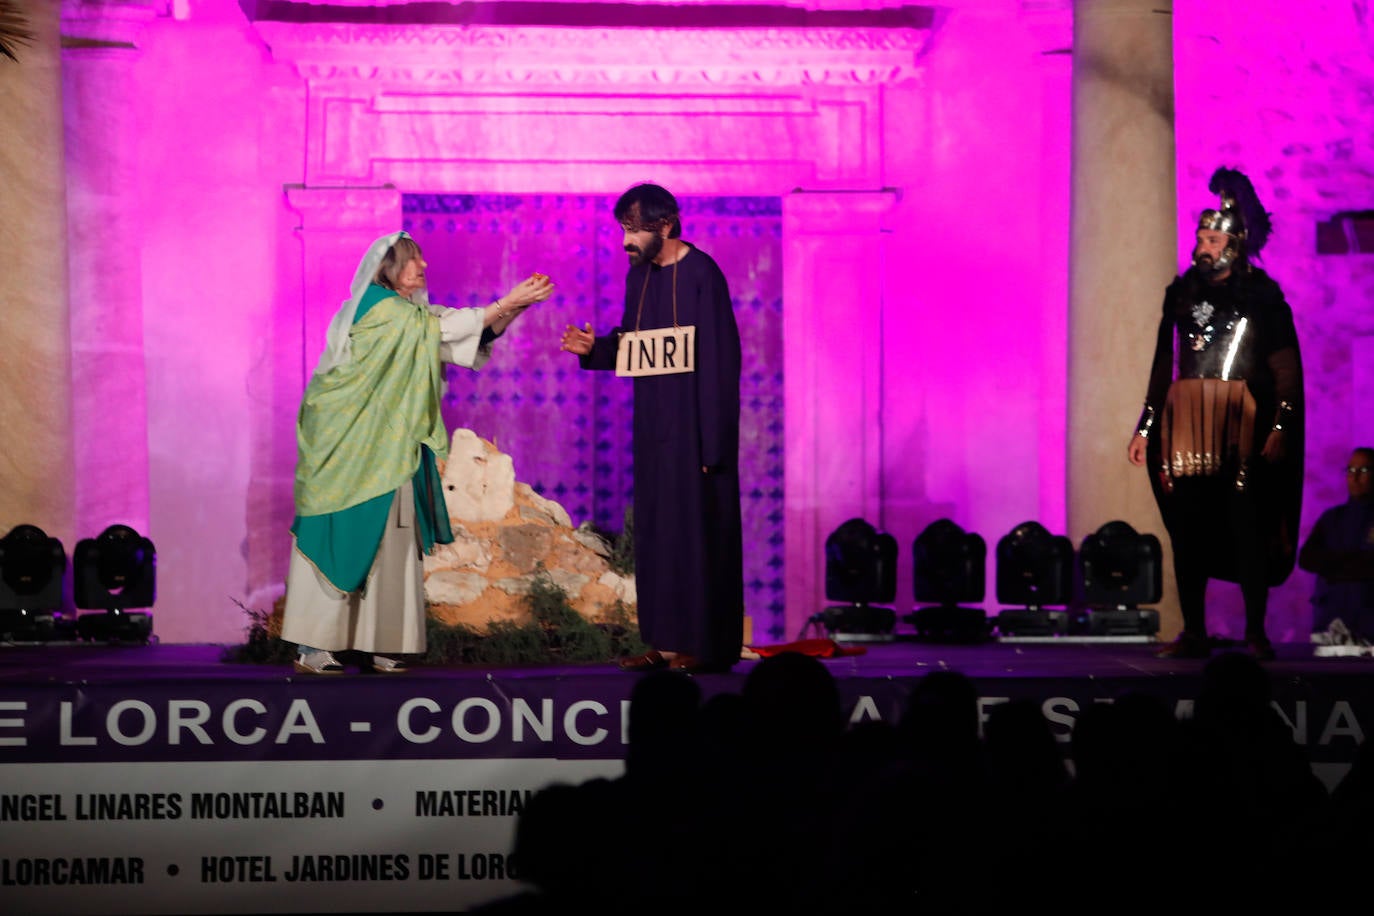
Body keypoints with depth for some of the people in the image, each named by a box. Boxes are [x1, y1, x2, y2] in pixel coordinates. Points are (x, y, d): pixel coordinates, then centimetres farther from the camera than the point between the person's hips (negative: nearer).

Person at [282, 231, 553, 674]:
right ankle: (312, 649, -7)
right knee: (337, 539, -8)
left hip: (386, 451, 9)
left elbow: (476, 334, 9)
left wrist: (515, 307, -5)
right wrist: (507, 302, -16)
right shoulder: (380, 309, -13)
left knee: (389, 541, 5)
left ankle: (379, 643, 6)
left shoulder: (409, 314, 15)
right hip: (349, 450, -9)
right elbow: (447, 328, -18)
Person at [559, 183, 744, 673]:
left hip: (693, 427, -8)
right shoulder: (639, 275, 10)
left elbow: (720, 362, -15)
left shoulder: (701, 275, -14)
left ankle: (705, 643, 1)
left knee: (696, 529, -4)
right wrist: (594, 347, -3)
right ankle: (667, 641, 13)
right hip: (653, 426, 8)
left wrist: (712, 444, -18)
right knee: (654, 532, 8)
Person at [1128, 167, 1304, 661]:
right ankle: (1193, 634, 8)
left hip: (1241, 424, -4)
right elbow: (1163, 364, 16)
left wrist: (1281, 428, -13)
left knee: (1247, 525, -7)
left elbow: (1287, 370, -3)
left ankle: (1255, 633, -2)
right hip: (1185, 421, 4)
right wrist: (1145, 426, 13)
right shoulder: (1182, 293, 13)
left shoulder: (1263, 296, 1)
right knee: (1187, 527, 2)